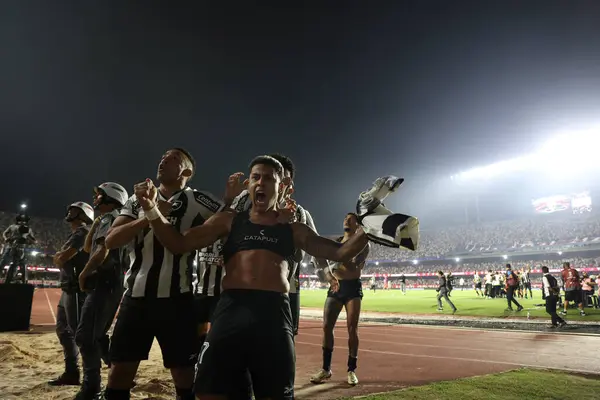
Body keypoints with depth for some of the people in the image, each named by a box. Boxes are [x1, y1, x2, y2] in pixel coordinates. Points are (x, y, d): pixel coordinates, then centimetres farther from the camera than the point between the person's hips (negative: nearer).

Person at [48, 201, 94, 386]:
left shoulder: (82, 231, -10)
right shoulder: (75, 233, 22)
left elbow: (61, 258, -17)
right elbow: (60, 259, 23)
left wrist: (59, 256, 4)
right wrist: (60, 257, 2)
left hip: (76, 289, -11)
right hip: (68, 289, 11)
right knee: (64, 330, 16)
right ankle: (71, 372, 25)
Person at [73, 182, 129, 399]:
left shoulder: (109, 217, -7)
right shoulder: (104, 220, 24)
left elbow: (102, 252, -18)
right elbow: (88, 247, 27)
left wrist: (83, 274, -7)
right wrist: (95, 223, 22)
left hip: (105, 282, -10)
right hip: (108, 282, 10)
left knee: (85, 336, -9)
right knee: (96, 335, 16)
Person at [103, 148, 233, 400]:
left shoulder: (197, 200, -1)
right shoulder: (139, 199, 12)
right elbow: (111, 241, -1)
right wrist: (149, 217, -13)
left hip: (176, 299, -3)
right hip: (136, 296, 4)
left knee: (184, 377, 7)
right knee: (119, 375, 11)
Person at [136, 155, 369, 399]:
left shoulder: (293, 230, 15)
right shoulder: (229, 220, 13)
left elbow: (339, 253, 13)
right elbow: (179, 244, 9)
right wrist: (152, 210, -5)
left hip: (274, 312, 1)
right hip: (232, 308, 0)